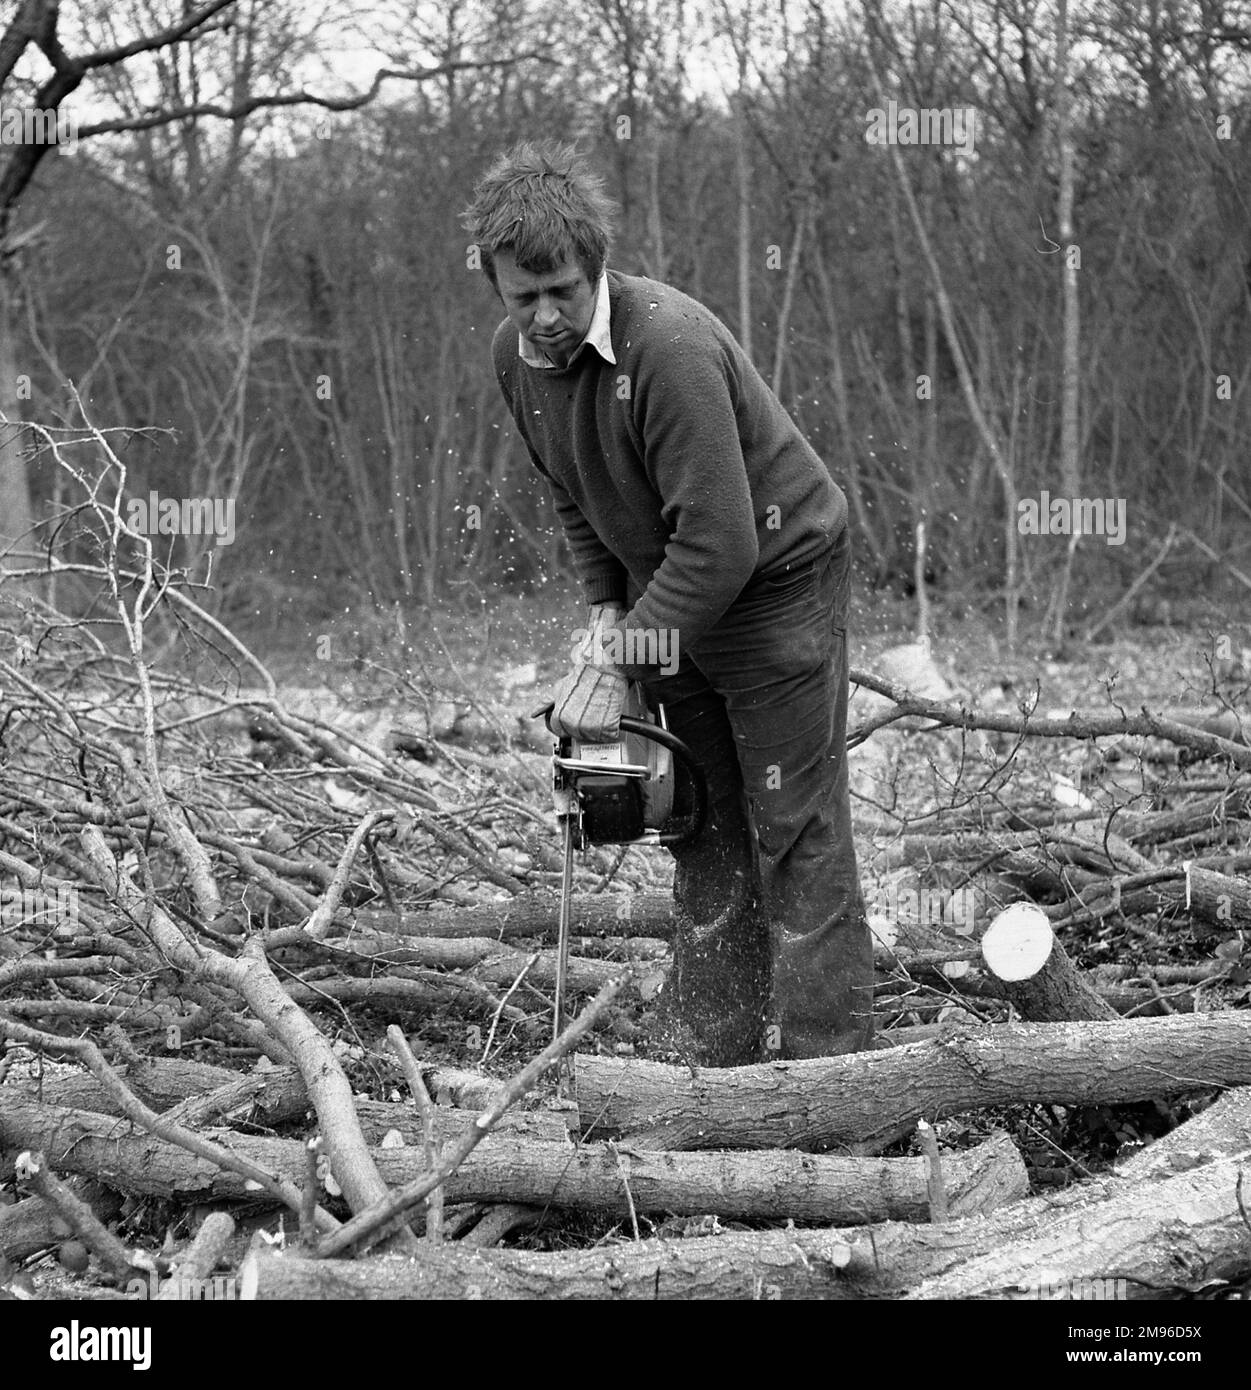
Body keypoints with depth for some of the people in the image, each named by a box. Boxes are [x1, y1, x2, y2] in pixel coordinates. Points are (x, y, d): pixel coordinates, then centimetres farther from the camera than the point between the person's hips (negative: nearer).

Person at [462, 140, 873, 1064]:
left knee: (796, 839, -6)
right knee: (704, 833, 9)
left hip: (779, 581, -8)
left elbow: (718, 542, -31)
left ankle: (827, 1072, -3)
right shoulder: (517, 357, -4)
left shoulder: (670, 346, -30)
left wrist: (616, 668, -28)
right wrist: (606, 612, -1)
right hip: (669, 596, 8)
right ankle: (724, 1071, 13)